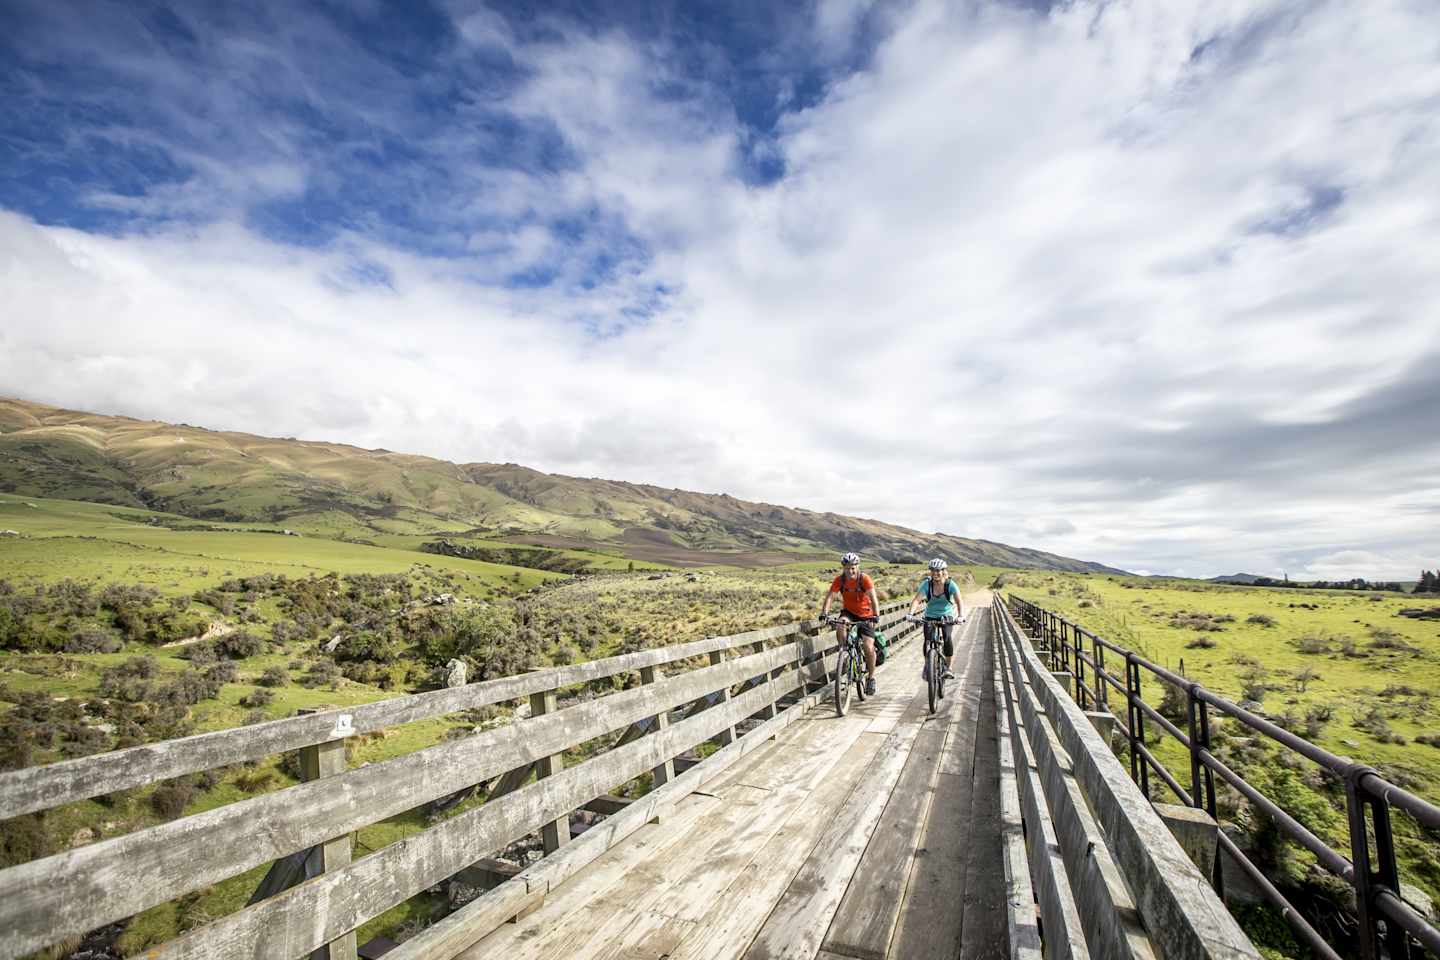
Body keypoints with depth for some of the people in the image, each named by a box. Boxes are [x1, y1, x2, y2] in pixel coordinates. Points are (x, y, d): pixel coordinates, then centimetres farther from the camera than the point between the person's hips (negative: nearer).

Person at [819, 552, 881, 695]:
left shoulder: (864, 579, -21)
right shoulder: (839, 580, -14)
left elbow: (873, 598, -29)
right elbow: (830, 596, -21)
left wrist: (876, 616, -43)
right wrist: (824, 613, -36)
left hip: (865, 614, -2)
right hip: (849, 612, 2)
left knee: (869, 647, -9)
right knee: (840, 627, -32)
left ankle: (871, 677, 12)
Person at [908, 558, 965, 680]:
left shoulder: (950, 584, -17)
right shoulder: (926, 584, -16)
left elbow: (959, 601, -28)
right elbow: (917, 600, -26)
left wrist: (961, 616, -46)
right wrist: (911, 613, -43)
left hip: (947, 616, -1)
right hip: (930, 617, 1)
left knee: (948, 638, -24)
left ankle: (949, 668, -10)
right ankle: (928, 666, 10)